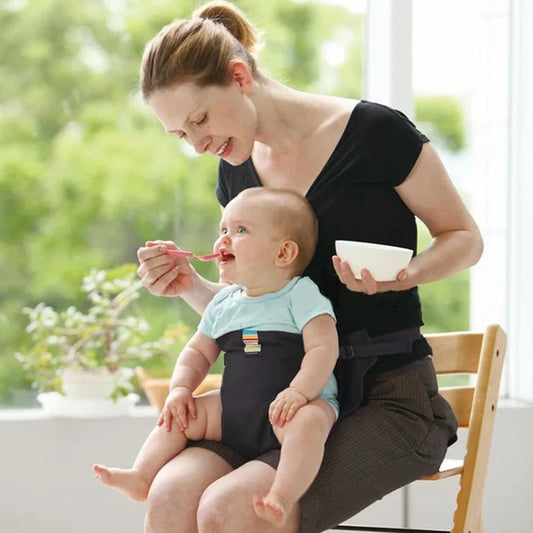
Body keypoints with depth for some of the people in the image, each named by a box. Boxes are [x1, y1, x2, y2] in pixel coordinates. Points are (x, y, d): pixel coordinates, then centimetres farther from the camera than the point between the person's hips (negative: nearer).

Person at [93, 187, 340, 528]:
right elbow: (198, 353, 20)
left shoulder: (302, 295, -7)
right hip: (234, 411, 7)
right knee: (180, 414, -1)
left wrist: (299, 391, -30)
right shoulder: (224, 305, 13)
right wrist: (181, 388, 1)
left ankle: (283, 497, -51)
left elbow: (324, 348, -17)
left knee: (307, 420, -38)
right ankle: (141, 476, -6)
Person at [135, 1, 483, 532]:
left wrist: (398, 276, -18)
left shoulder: (375, 132, -8)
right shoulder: (236, 171, 11)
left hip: (388, 399, -5)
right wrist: (191, 286, -1)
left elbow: (465, 238, 3)